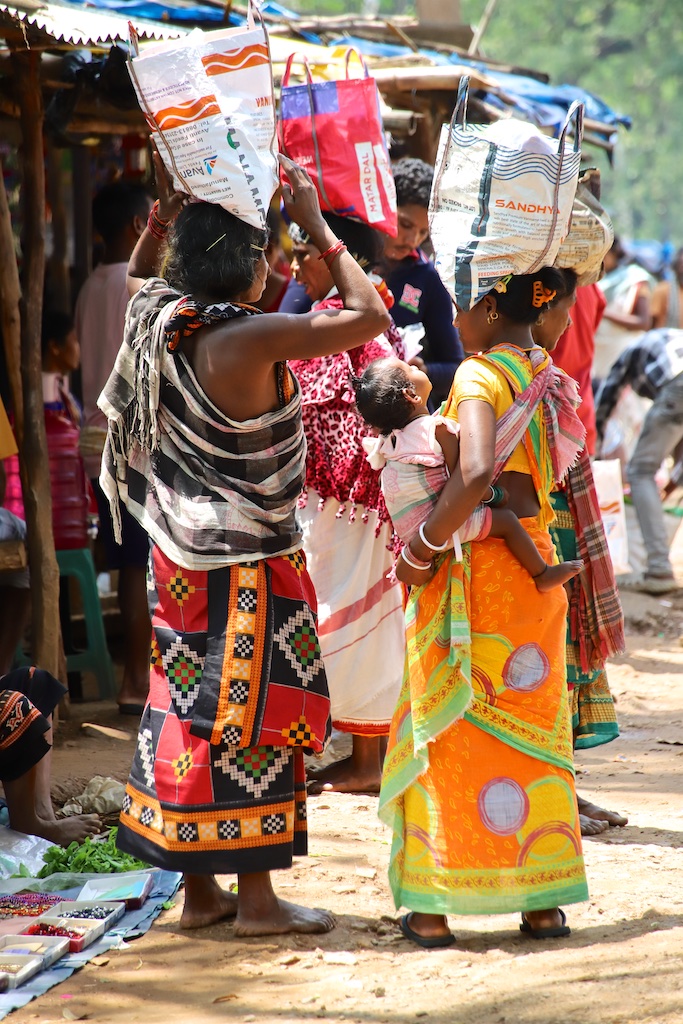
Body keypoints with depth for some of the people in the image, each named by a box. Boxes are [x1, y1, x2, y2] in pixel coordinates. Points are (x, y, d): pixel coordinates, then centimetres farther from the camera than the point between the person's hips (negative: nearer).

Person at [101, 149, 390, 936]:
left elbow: (137, 276, 26)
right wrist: (315, 226, -10)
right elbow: (370, 316, -19)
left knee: (187, 706, 12)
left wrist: (166, 210, 15)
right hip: (248, 562, -8)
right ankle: (257, 899, 6)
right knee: (251, 713, 0)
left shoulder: (157, 320, 0)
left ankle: (199, 891, 20)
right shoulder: (248, 339, -21)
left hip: (180, 558, 8)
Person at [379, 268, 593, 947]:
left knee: (451, 732, 2)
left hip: (472, 570, -7)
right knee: (532, 731, 13)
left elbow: (476, 472, -29)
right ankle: (545, 902, 17)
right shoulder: (548, 376, 9)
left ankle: (434, 909, 7)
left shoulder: (478, 375, -14)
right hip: (535, 565, 7)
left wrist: (421, 551, -20)